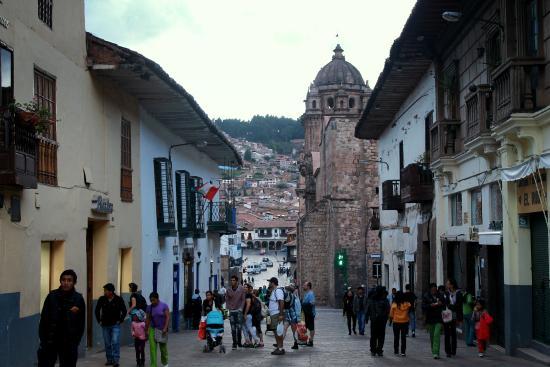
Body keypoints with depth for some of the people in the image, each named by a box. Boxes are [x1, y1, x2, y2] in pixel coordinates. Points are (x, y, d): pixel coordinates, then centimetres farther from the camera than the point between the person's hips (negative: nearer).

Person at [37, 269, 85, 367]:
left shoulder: (78, 299, -2)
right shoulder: (52, 296, -1)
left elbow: (81, 324, 1)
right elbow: (44, 319, 1)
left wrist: (75, 342, -3)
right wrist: (43, 339, -4)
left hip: (69, 344, 0)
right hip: (50, 342, 0)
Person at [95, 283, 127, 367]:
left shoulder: (119, 299, -8)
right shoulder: (102, 299, -1)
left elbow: (124, 311, -1)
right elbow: (97, 310, 11)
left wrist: (120, 320, -5)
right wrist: (99, 320, 7)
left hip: (115, 325, -3)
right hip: (105, 325, 3)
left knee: (115, 342, -12)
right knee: (107, 343, 9)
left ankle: (116, 360, -9)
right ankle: (109, 360, 19)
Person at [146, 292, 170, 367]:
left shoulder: (164, 306, -7)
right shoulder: (149, 307, 2)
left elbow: (167, 317, -10)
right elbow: (148, 319, 7)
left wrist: (165, 328, -18)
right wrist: (146, 330, 7)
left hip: (162, 329, -2)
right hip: (153, 329, 2)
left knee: (163, 347, 12)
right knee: (152, 347, -9)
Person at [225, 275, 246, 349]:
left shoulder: (241, 289, -1)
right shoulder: (228, 290, 5)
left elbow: (243, 299, 2)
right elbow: (227, 300, 12)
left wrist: (241, 308, -6)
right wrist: (228, 308, 1)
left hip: (239, 310, -2)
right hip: (231, 311, 2)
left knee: (239, 327, -4)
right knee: (233, 328, -1)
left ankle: (239, 342, 9)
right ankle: (234, 343, 3)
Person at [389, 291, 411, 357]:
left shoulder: (394, 305, -12)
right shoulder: (407, 304, -10)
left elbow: (391, 315, -6)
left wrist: (390, 321, 7)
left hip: (396, 322, -1)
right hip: (405, 322, 1)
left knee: (396, 337, 12)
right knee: (403, 337, 6)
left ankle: (396, 351, 16)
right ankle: (403, 352, 3)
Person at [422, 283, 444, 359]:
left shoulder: (440, 296, 5)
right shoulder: (426, 296, 2)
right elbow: (423, 306, -4)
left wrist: (441, 304, -7)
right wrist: (431, 305, -20)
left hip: (438, 319, -1)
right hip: (430, 319, 1)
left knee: (437, 334, -14)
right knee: (432, 336, 10)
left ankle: (436, 353, -18)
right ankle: (434, 352, 26)